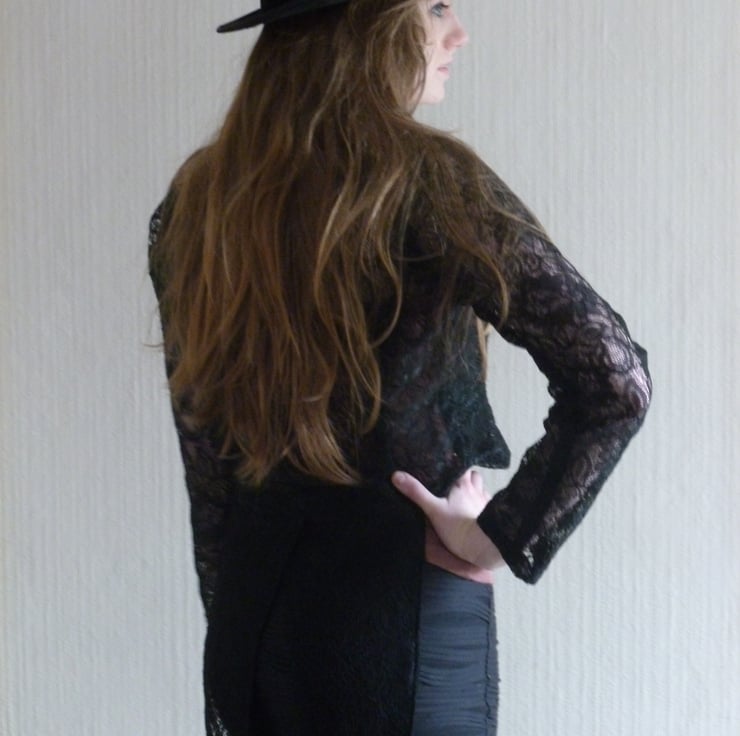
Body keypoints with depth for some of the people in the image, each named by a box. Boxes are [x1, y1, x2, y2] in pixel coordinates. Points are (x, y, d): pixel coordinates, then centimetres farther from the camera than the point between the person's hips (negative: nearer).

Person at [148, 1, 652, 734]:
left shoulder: (196, 198, 3)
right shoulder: (426, 182, -13)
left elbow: (204, 451, 9)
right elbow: (613, 378, -23)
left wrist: (237, 617, 16)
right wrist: (506, 534, -12)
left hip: (251, 610, 6)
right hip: (403, 606, -5)